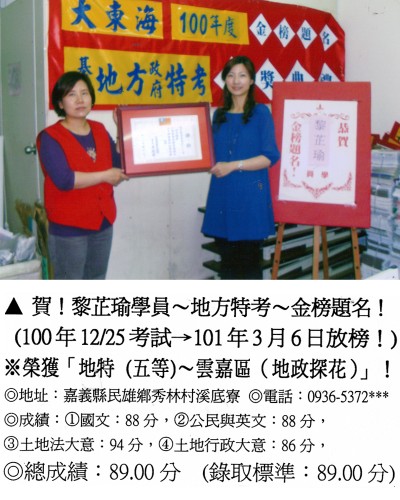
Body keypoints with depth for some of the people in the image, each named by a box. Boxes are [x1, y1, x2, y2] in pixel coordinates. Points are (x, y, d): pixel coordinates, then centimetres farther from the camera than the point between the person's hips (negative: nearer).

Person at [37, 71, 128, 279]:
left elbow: (120, 164, 5)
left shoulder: (99, 130, 8)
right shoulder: (50, 137, -11)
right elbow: (64, 179, -24)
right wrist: (105, 176, -15)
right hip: (68, 228, -6)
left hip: (102, 222, 7)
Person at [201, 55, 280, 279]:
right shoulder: (219, 115, 13)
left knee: (249, 259, 0)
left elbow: (270, 157, -9)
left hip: (250, 196, -5)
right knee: (227, 259, 9)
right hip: (222, 196, 5)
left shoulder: (260, 112, -2)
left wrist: (234, 165, -17)